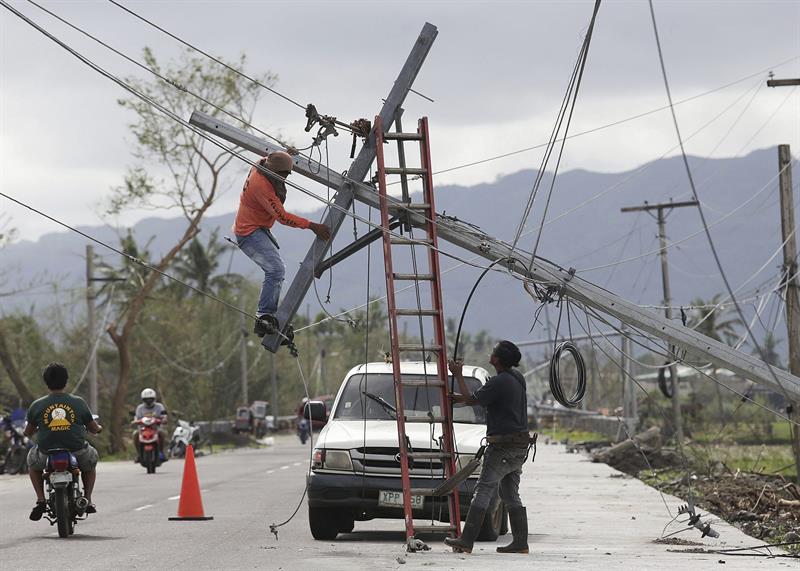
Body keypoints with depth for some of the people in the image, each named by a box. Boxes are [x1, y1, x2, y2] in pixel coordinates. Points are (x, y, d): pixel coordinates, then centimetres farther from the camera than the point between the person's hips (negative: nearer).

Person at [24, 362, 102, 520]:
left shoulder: (37, 405, -1)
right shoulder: (79, 403, -1)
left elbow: (28, 432, 11)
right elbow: (94, 428, 9)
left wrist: (34, 430, 36)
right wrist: (99, 428, 35)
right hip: (77, 453, 0)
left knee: (32, 460, 33)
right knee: (91, 458, 34)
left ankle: (41, 499, 18)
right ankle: (87, 500, 23)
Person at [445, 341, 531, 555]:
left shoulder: (499, 382, -17)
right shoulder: (517, 378, 12)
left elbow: (471, 400, -10)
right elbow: (483, 396, 23)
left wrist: (458, 375, -1)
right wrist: (459, 398, 22)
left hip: (503, 446, -9)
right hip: (521, 446, 9)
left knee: (483, 492, -6)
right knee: (511, 494, 13)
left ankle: (466, 540, -6)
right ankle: (521, 542, 10)